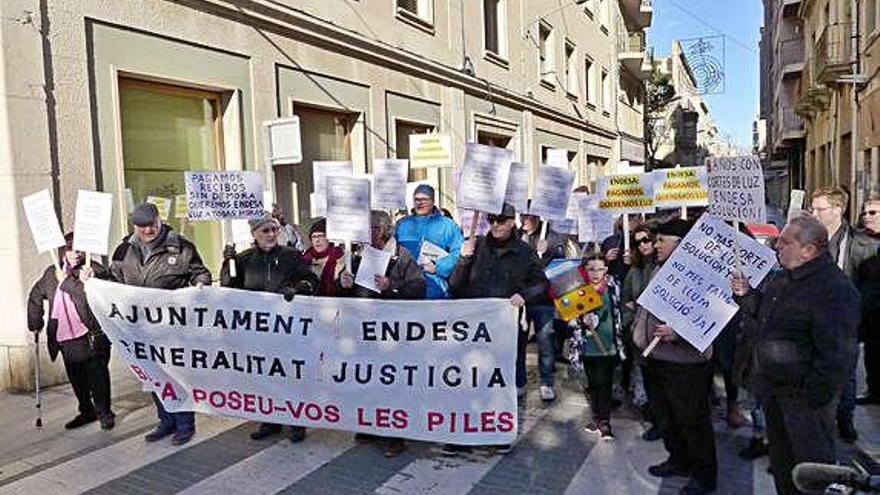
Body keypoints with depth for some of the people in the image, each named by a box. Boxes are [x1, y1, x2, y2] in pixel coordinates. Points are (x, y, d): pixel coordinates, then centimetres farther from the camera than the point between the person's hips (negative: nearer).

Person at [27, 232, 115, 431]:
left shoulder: (94, 270, -5)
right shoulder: (51, 273, 12)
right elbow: (35, 297, 23)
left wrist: (66, 280, -15)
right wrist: (35, 323, 18)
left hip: (91, 335, -5)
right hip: (65, 338, 5)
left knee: (97, 375, -1)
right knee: (76, 378, 14)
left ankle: (104, 413, 13)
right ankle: (86, 411, 29)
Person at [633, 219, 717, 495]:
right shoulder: (659, 269, 10)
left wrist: (677, 333, -33)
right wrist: (638, 329, 15)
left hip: (685, 362, -9)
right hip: (655, 358, 9)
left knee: (692, 420, 6)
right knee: (664, 415, 21)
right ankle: (679, 460, 40)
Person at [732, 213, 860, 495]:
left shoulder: (834, 289, -23)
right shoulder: (784, 279, 7)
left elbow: (838, 355, -25)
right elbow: (765, 317, 19)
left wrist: (813, 399, -22)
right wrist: (746, 295, 2)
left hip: (804, 395, -9)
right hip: (773, 388, 9)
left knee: (812, 461, 7)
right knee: (781, 457, 24)